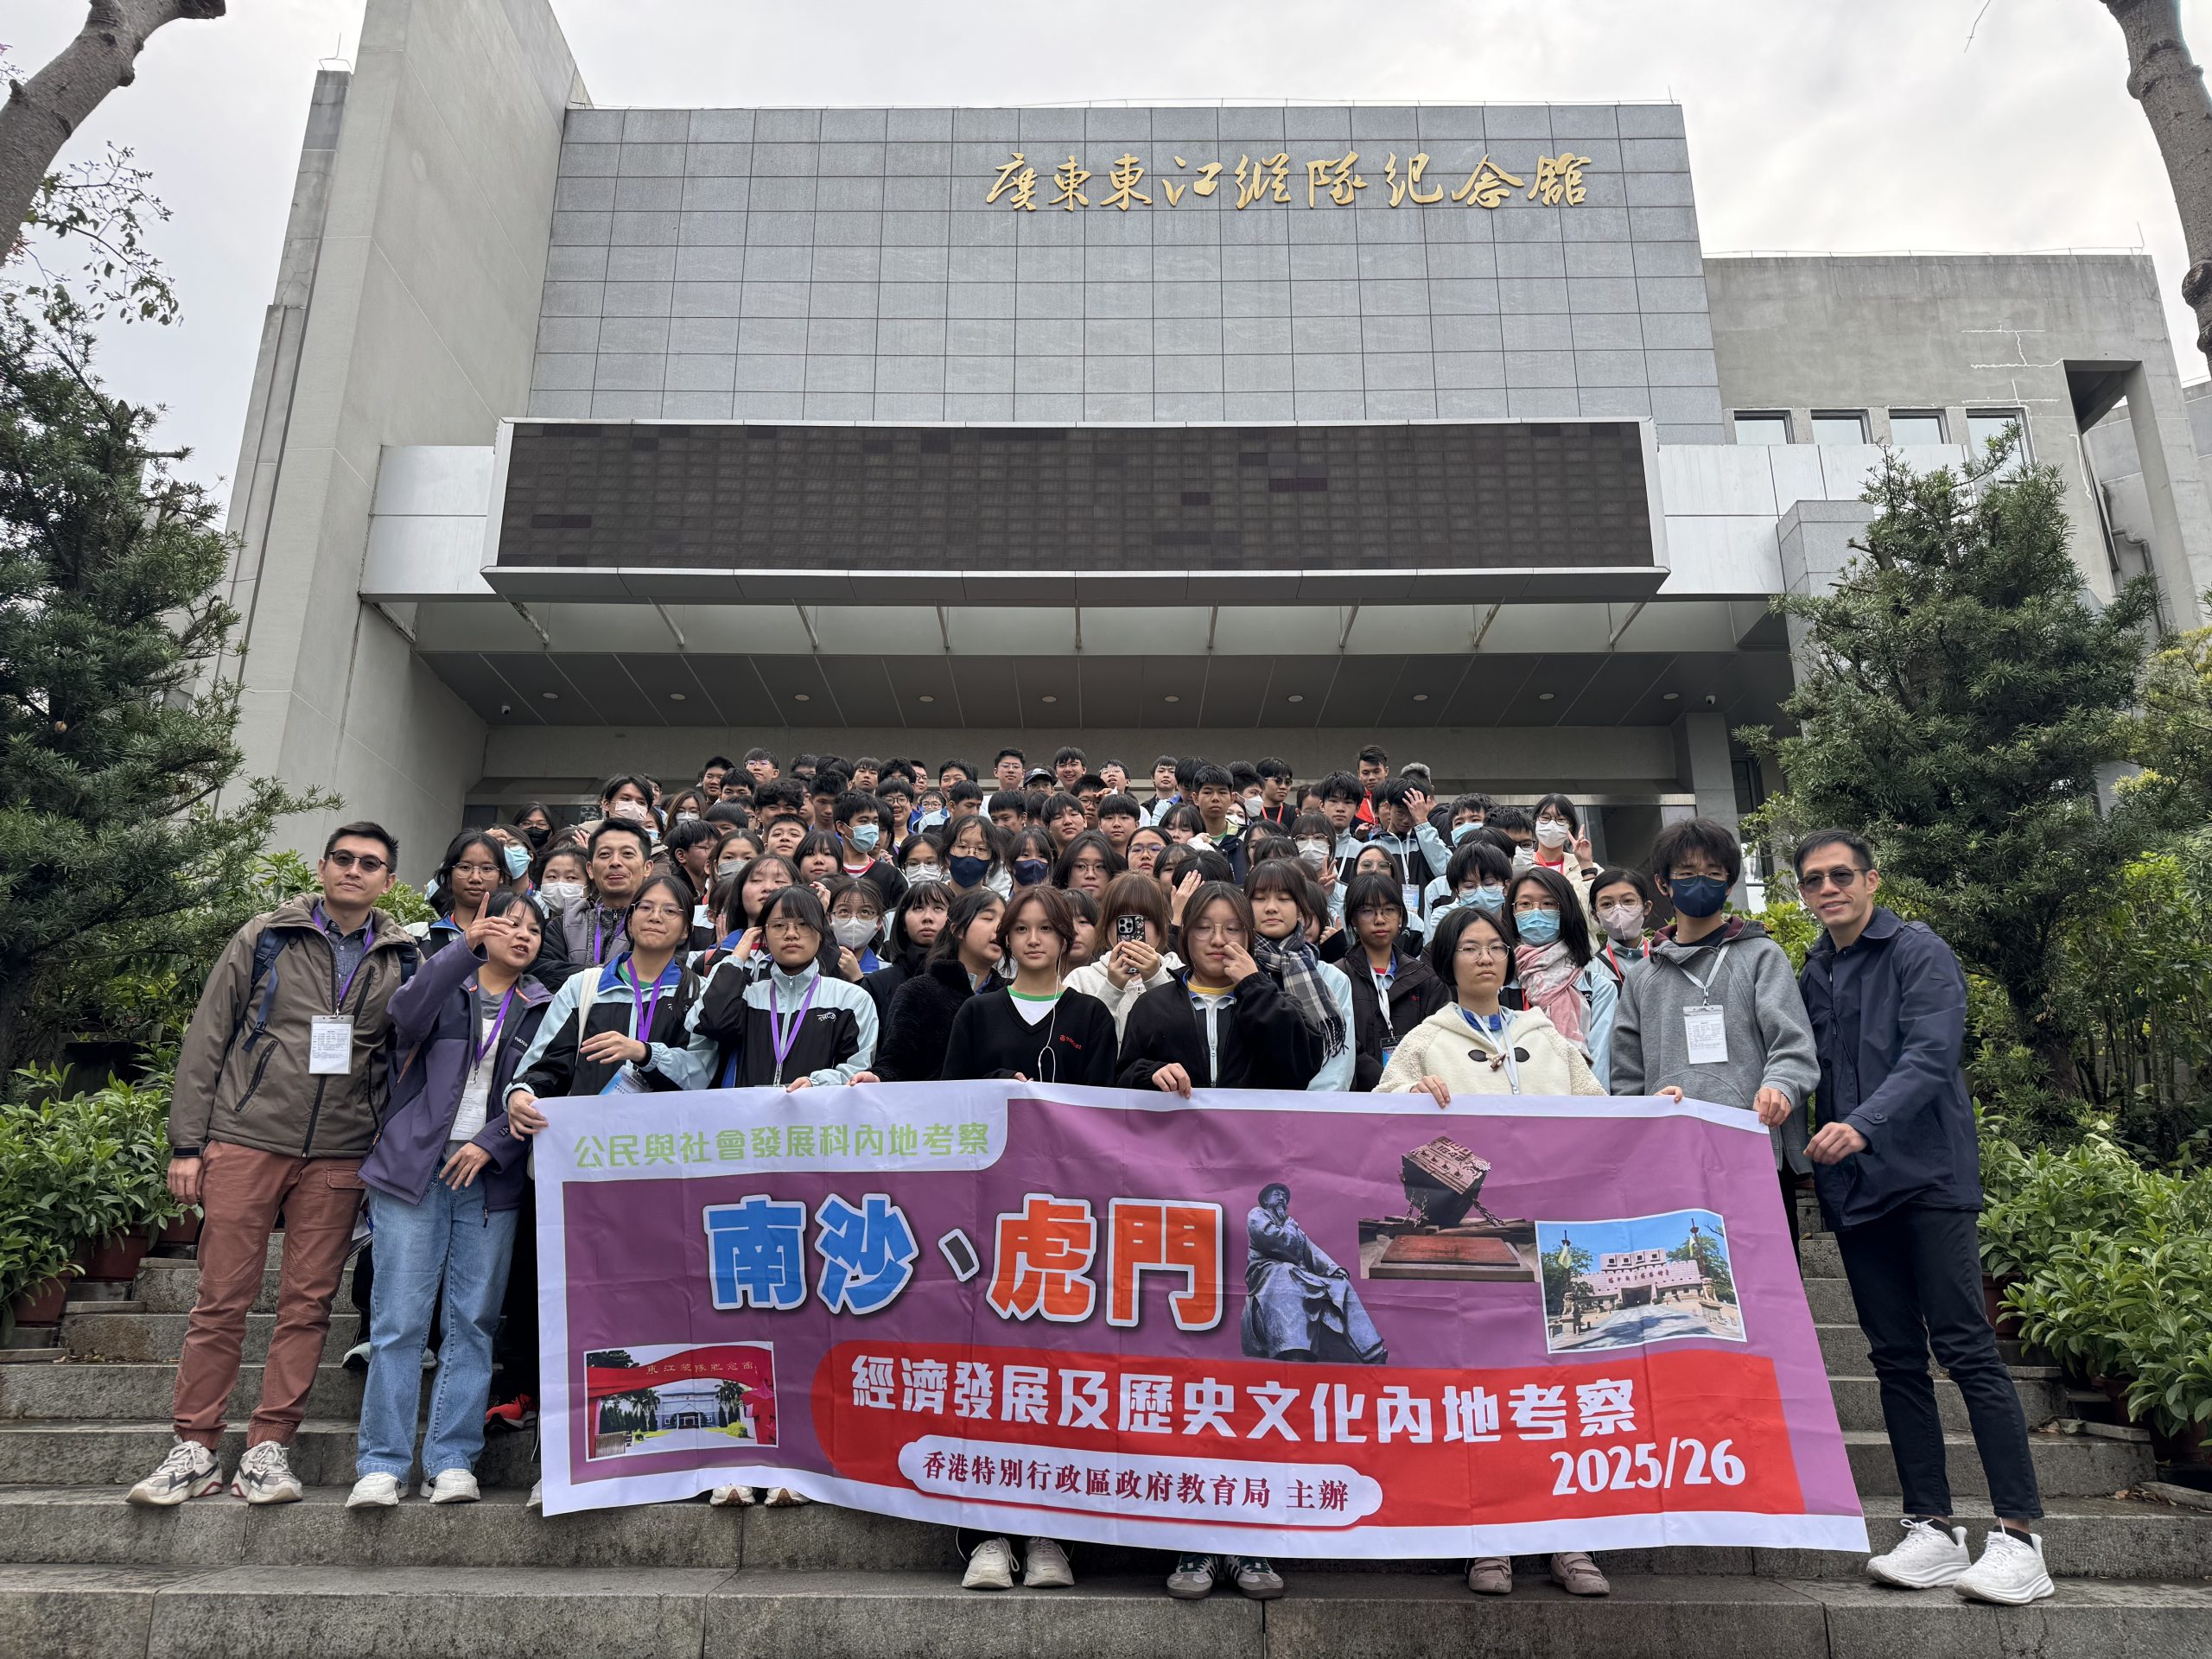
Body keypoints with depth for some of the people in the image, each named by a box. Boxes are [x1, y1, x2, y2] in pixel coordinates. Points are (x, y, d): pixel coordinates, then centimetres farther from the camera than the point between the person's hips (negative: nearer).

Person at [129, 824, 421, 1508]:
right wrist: (187, 1142, -1)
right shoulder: (266, 937, 4)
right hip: (246, 1138, -1)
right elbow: (206, 1038, 4)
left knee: (309, 1303, 4)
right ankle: (195, 1449, 15)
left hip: (338, 1155, 1)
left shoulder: (402, 959, 8)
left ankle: (268, 1448, 13)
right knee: (221, 1300, 3)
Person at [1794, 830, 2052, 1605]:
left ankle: (2019, 1535, 2)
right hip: (1854, 1189, 6)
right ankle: (1932, 1527, 15)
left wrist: (1863, 1124, -30)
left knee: (1967, 1350, -5)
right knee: (1897, 1359, 8)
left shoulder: (1918, 951, -4)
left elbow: (1931, 1055, -17)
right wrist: (1811, 1155, 3)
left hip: (1927, 1175, -6)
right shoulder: (1811, 976, 15)